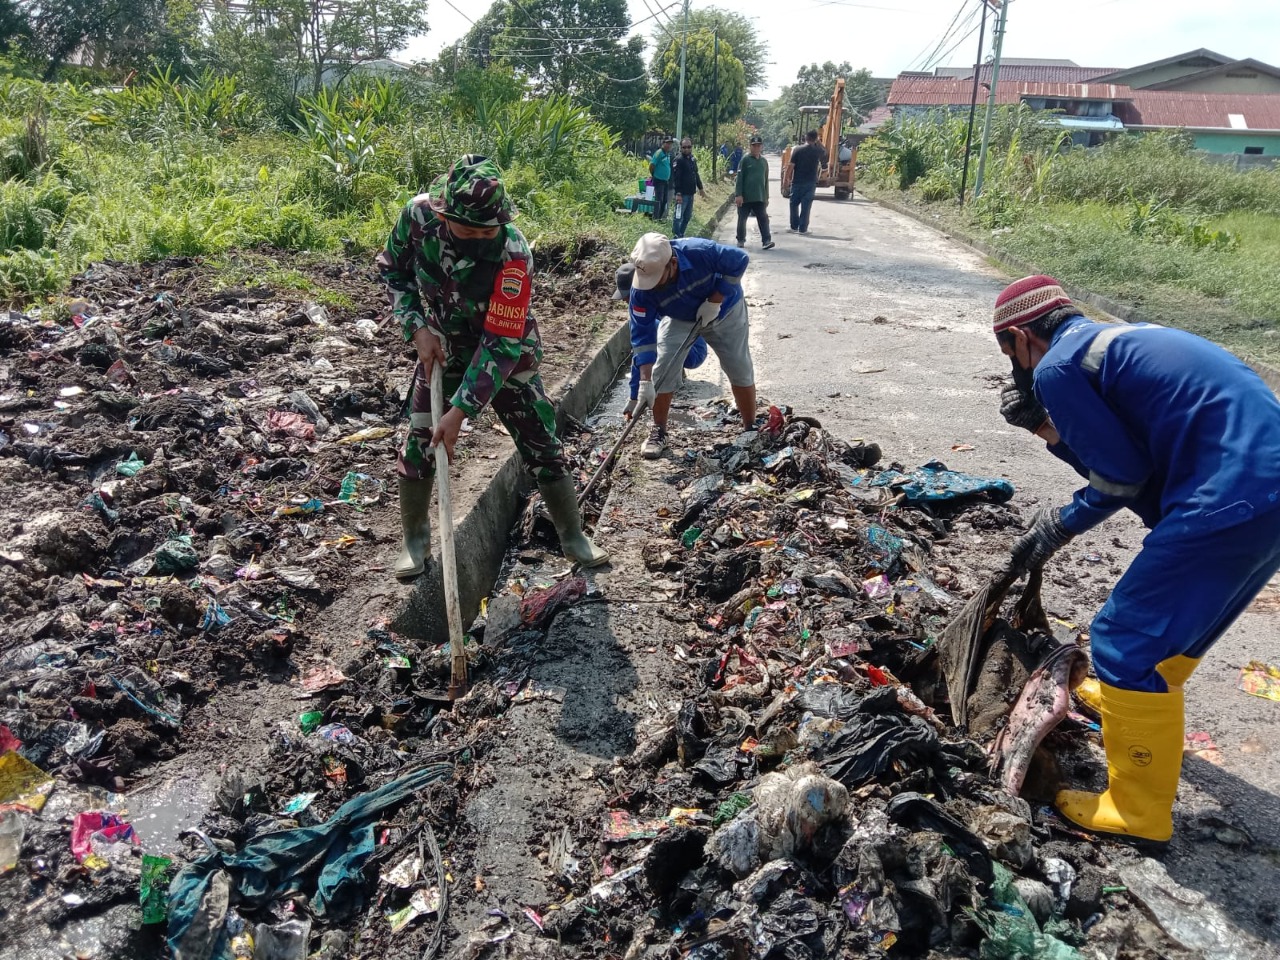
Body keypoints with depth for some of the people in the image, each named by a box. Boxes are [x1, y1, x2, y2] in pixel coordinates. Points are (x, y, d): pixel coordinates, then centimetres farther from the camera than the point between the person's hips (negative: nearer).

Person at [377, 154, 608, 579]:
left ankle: (573, 535, 20)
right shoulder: (418, 215, -24)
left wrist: (460, 411, -32)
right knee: (418, 443, -1)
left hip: (507, 353, -2)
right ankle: (415, 539, 21)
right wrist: (417, 327, -16)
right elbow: (392, 269, -3)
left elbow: (501, 343, -32)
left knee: (542, 444, 0)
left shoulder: (513, 254, -34)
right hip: (442, 348, 3)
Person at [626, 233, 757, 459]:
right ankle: (658, 432, 8)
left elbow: (740, 261, -25)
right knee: (662, 373, -11)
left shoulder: (701, 252, -40)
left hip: (724, 311, -1)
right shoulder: (641, 289, -33)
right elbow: (642, 333, -28)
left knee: (741, 371, 2)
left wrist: (714, 301, -30)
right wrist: (645, 381, -33)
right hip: (678, 319, 1)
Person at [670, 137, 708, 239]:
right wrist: (678, 193, -24)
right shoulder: (678, 160, -12)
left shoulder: (693, 159, 14)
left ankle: (681, 235, 23)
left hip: (690, 193, 9)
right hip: (682, 194, -9)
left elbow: (696, 175, 24)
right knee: (678, 216, -4)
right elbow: (675, 178, -18)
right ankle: (676, 237, 1)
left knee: (687, 216, 14)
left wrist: (700, 188, 22)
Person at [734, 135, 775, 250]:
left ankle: (766, 240, -10)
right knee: (742, 219, 8)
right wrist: (738, 195, -15)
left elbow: (766, 180, 15)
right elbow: (739, 178, -8)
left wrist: (766, 197, 14)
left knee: (763, 219, -6)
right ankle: (741, 240, 22)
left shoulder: (764, 161, 10)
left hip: (760, 197, 3)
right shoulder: (745, 160, -4)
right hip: (745, 196, -3)